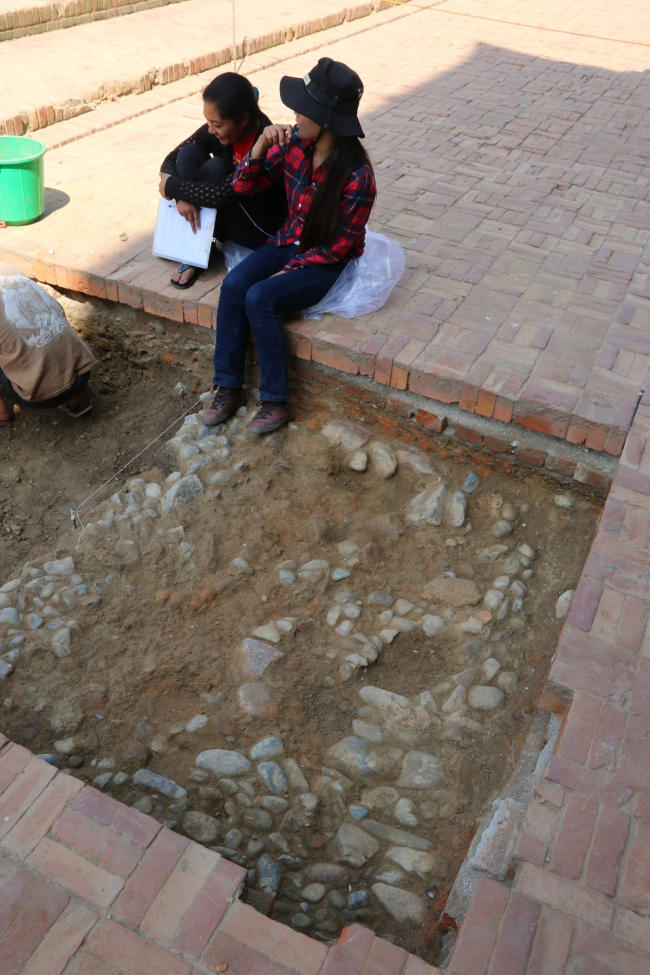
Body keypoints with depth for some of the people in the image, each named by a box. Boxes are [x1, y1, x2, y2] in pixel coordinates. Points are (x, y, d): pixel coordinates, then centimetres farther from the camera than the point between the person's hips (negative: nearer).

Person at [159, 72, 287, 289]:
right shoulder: (216, 130, -9)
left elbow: (220, 194, -33)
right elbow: (171, 161, -4)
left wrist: (172, 187, -21)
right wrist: (182, 196, -24)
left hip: (260, 229, -7)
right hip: (221, 217, 7)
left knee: (216, 167, -28)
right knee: (189, 153, -16)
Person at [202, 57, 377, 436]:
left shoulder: (357, 176, -23)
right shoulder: (295, 143, -7)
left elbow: (339, 247, -17)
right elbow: (244, 186, -1)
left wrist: (289, 270, -15)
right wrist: (261, 147, -18)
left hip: (327, 264, -6)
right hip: (289, 243, 6)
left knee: (259, 298, -27)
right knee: (233, 284, -19)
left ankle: (277, 401, -13)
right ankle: (228, 387, -9)